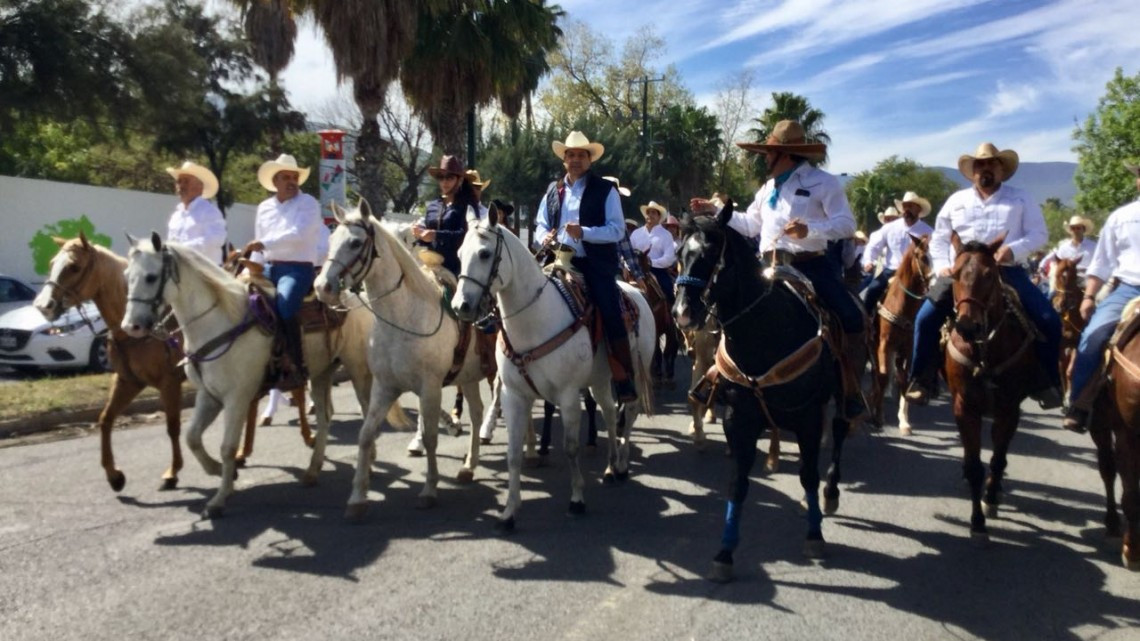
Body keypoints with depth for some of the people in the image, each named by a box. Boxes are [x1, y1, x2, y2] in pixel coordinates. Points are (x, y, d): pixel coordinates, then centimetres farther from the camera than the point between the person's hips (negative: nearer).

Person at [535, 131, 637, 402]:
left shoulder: (605, 189, 0)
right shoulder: (553, 191, 14)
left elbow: (617, 229, -7)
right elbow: (540, 224, 21)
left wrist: (584, 232, -21)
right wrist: (545, 237, -4)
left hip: (596, 265, -4)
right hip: (561, 262, 5)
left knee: (611, 316, -15)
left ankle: (624, 379, -8)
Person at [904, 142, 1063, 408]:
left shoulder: (1021, 199, 11)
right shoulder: (957, 200, 16)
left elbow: (1039, 233, 2)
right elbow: (939, 238, 18)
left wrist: (1014, 249, -18)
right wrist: (942, 266, 1)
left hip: (1007, 272, -1)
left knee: (1049, 320, -16)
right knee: (926, 317, -15)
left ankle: (1047, 383, -1)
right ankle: (921, 382, -5)